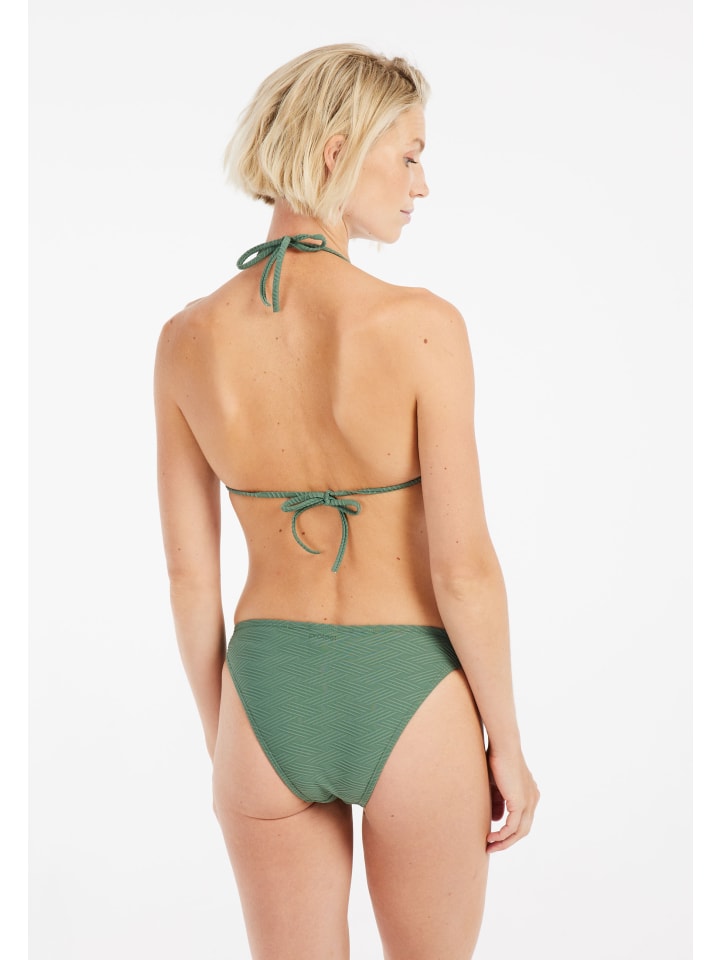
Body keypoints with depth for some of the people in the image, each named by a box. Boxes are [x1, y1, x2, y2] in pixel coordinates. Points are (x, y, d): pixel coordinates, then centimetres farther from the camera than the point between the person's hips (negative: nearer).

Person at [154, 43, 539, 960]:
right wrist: (508, 744, -2)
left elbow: (189, 572, -2)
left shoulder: (188, 338, -8)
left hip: (272, 704, 3)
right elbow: (464, 566, -17)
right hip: (407, 707, -2)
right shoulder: (422, 326, -20)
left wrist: (221, 741, 12)